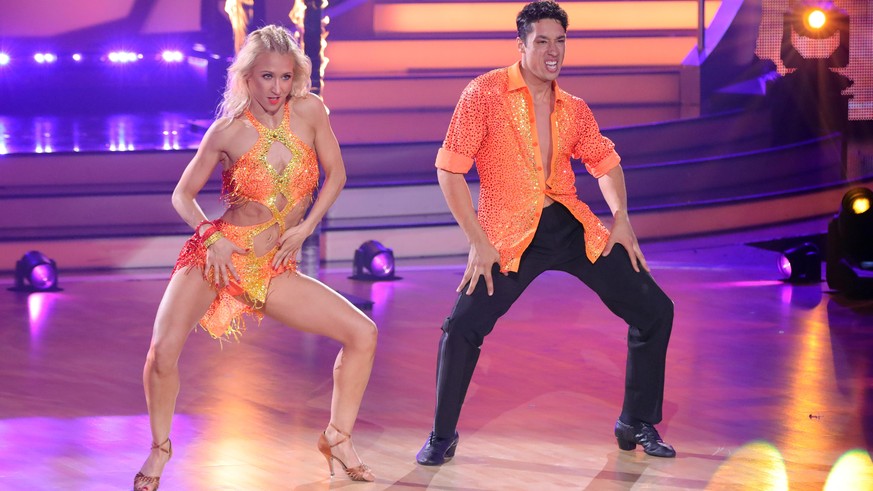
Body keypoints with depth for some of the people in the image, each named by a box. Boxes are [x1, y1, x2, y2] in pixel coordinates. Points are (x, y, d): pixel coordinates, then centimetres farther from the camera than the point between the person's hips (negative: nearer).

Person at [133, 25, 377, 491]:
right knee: (163, 349, -25)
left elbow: (335, 173, 9)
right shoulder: (229, 130, -8)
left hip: (275, 271, 3)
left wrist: (305, 227, -3)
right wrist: (212, 237, -15)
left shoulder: (309, 111, -3)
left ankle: (338, 437, 12)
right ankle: (160, 448, 1)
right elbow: (183, 195, 2)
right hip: (216, 257, -3)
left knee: (362, 333, -6)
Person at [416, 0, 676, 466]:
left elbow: (605, 161, 23)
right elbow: (450, 169, -9)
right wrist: (479, 243, -13)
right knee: (462, 326, -20)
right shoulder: (485, 94, -7)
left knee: (654, 310, 1)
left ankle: (637, 425, 18)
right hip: (511, 236, -4)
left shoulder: (573, 109, 8)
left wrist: (621, 218, 7)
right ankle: (442, 437, 3)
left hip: (573, 226, 5)